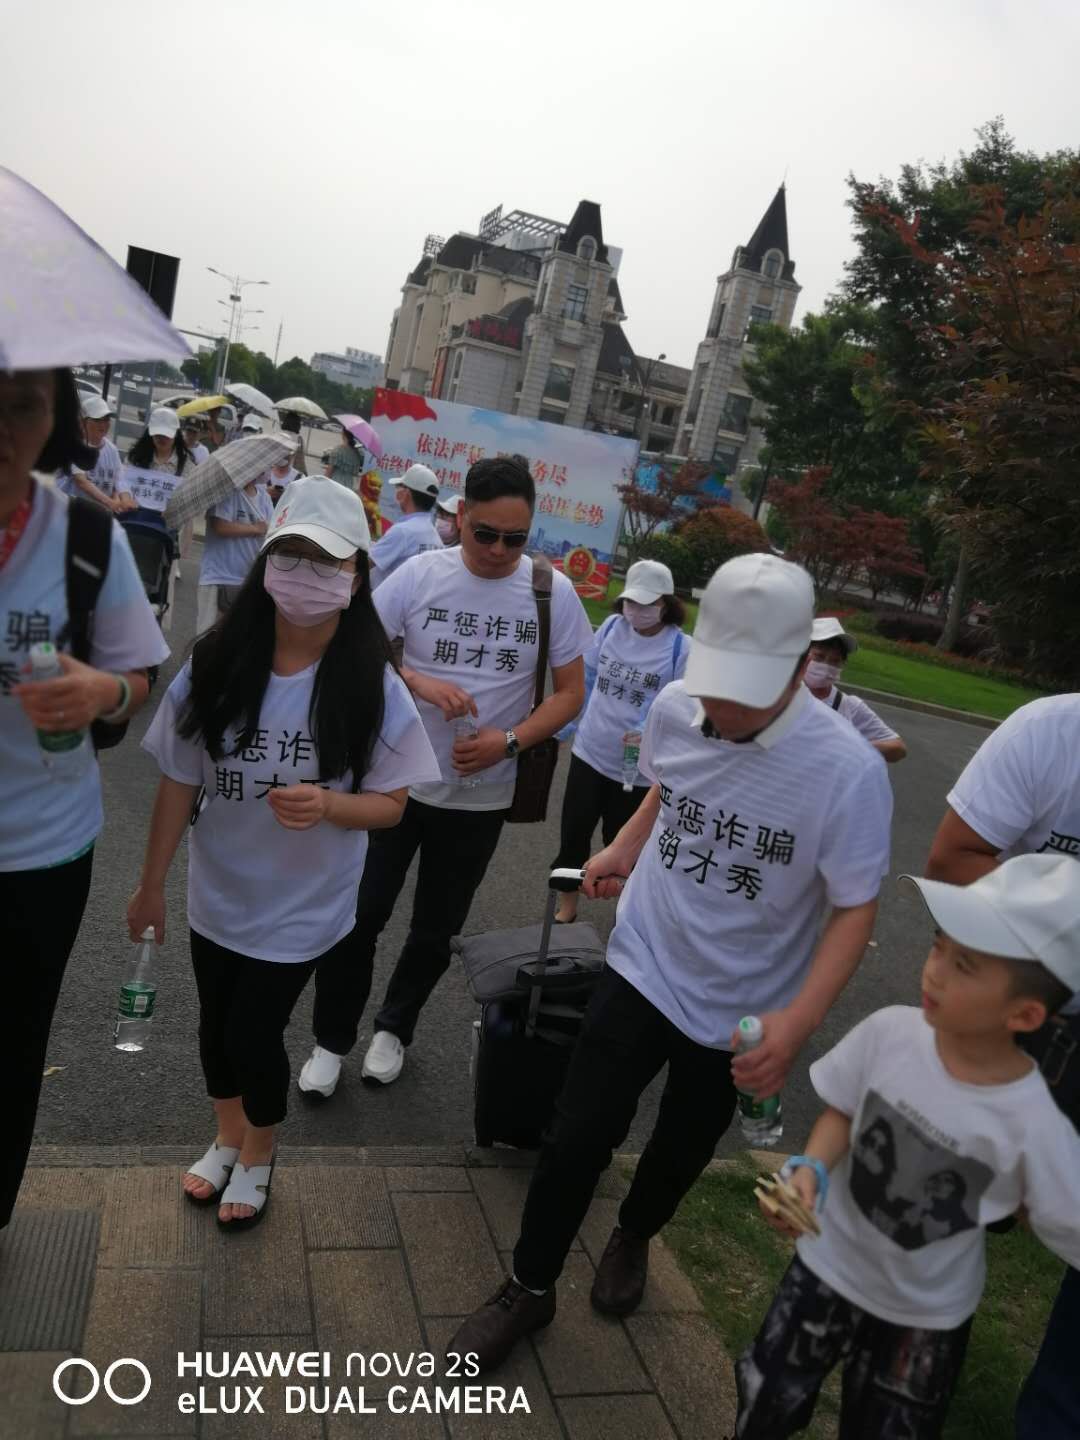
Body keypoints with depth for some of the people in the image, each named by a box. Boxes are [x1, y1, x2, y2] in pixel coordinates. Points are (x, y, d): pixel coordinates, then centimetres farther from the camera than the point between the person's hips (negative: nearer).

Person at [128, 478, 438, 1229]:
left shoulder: (372, 686, -19)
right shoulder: (217, 663, -13)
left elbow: (390, 804, -12)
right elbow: (179, 781, -4)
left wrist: (326, 805, -32)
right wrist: (152, 883, 3)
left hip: (304, 904, -3)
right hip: (217, 893, 3)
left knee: (254, 1031, 7)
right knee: (217, 1023, 20)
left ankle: (258, 1155, 39)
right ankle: (227, 1137, 50)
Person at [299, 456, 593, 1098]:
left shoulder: (553, 591, -7)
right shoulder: (420, 573, -9)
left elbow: (571, 693, -2)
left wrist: (507, 742, -18)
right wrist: (419, 682, -26)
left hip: (481, 796, 1)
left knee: (437, 929, 16)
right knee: (358, 916, 4)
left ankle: (394, 1029, 41)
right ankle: (331, 1040, 27)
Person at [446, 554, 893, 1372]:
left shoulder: (849, 771, -28)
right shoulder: (674, 708, -17)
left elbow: (855, 908, -19)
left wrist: (798, 1023, -28)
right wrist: (624, 849, 12)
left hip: (741, 1009, -1)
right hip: (642, 967, 2)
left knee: (682, 1149, 21)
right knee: (578, 1137, 3)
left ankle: (633, 1241, 55)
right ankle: (529, 1289, 29)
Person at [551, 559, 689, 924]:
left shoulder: (681, 648, -15)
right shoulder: (611, 626, -2)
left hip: (636, 767, -4)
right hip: (589, 752, 4)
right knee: (573, 834, 10)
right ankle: (566, 909, 30)